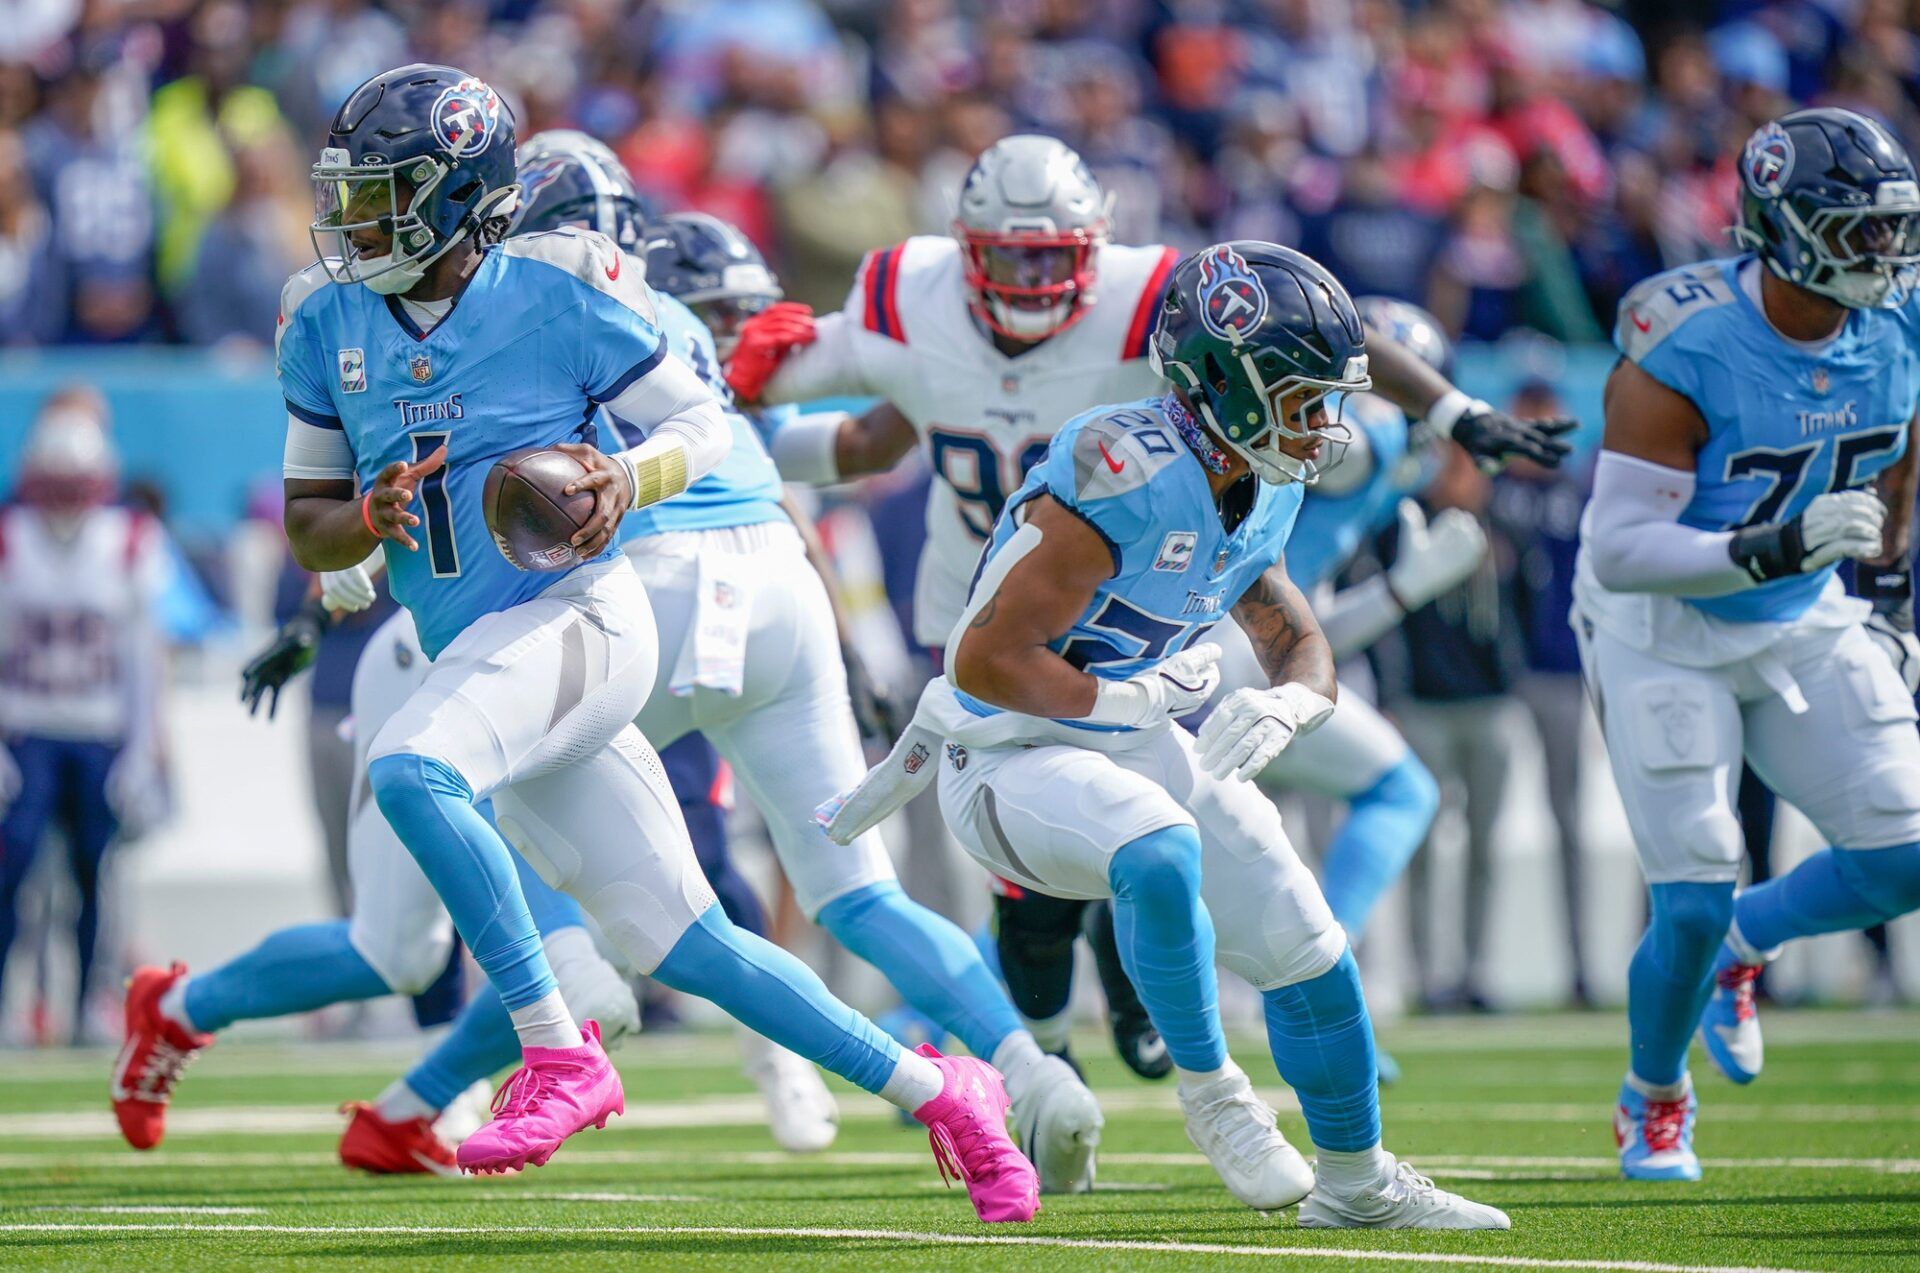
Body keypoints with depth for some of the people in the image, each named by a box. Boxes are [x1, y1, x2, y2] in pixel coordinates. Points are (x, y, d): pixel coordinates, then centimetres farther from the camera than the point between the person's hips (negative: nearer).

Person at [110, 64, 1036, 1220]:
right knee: (683, 943, 6)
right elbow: (307, 526, 12)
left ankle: (561, 1057, -25)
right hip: (474, 657, 7)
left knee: (408, 769, -32)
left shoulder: (558, 298, -8)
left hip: (574, 616, -7)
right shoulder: (327, 327, 7)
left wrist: (629, 481, -18)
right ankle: (935, 1092, 18)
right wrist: (369, 519, -10)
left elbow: (705, 422, 1)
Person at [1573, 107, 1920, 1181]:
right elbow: (1620, 549, -30)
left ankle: (1744, 942, 24)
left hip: (1802, 625, 5)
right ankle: (1654, 1101, 21)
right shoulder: (1682, 354, -28)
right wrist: (1781, 548, -39)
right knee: (1693, 902, -9)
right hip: (1668, 638, -5)